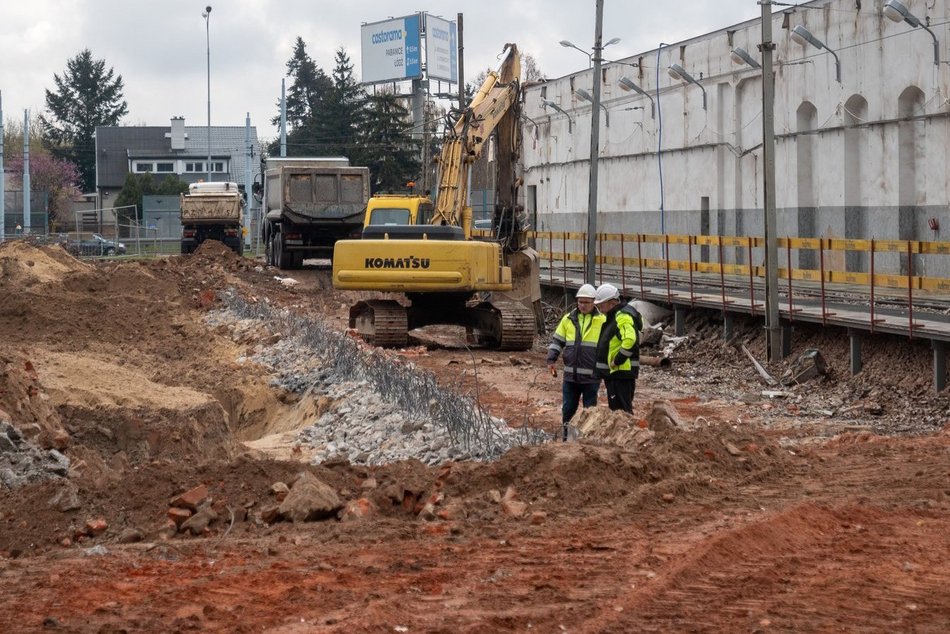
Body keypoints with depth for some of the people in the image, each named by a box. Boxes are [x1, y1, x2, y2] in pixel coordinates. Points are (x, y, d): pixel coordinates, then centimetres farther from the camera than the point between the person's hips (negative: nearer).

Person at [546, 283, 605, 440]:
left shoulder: (601, 321, -2)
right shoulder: (568, 319, 8)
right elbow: (557, 341, 12)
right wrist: (551, 359, 0)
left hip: (591, 376, -3)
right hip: (570, 375, 3)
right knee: (568, 409, 9)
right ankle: (565, 438, 19)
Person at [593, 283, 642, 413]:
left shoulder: (623, 316, -16)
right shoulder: (612, 316, 18)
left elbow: (629, 340, -31)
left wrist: (617, 361, -22)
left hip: (622, 372, -11)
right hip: (613, 372, 11)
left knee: (622, 409, -11)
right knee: (615, 408, 17)